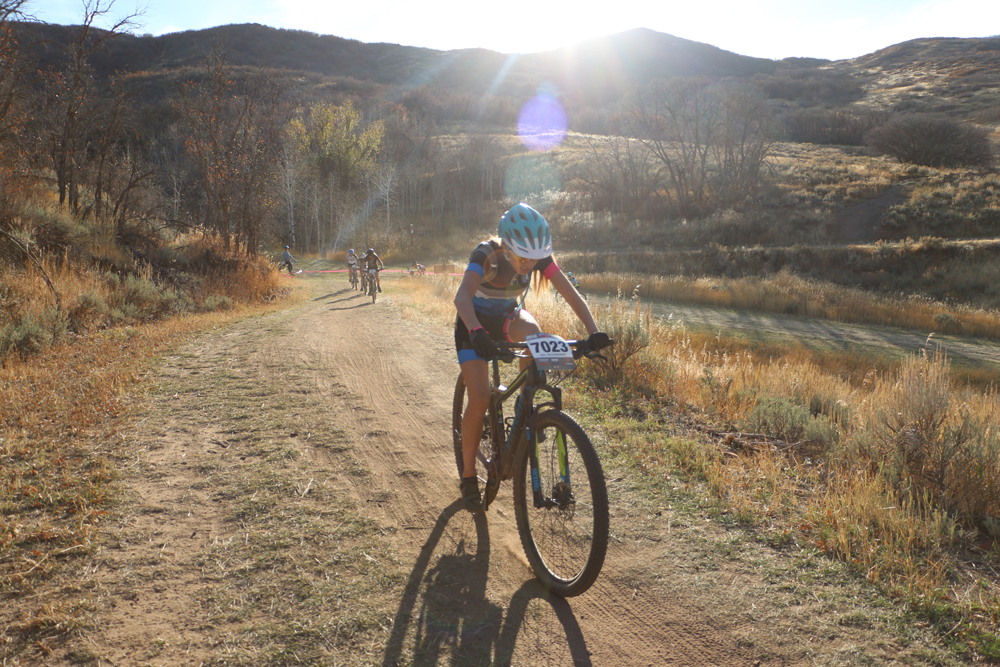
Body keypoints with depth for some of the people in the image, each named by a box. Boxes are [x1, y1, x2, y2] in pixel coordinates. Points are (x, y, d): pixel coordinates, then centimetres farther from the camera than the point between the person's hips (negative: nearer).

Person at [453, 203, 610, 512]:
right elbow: (462, 296, -47)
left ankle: (524, 405, -11)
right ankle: (468, 478, 2)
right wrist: (477, 332, -65)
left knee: (531, 330, -35)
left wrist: (593, 330, -41)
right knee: (480, 399, -15)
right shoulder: (486, 254, -32)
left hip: (508, 316, 3)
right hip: (475, 322, -3)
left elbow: (571, 293, -26)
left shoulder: (540, 257, -21)